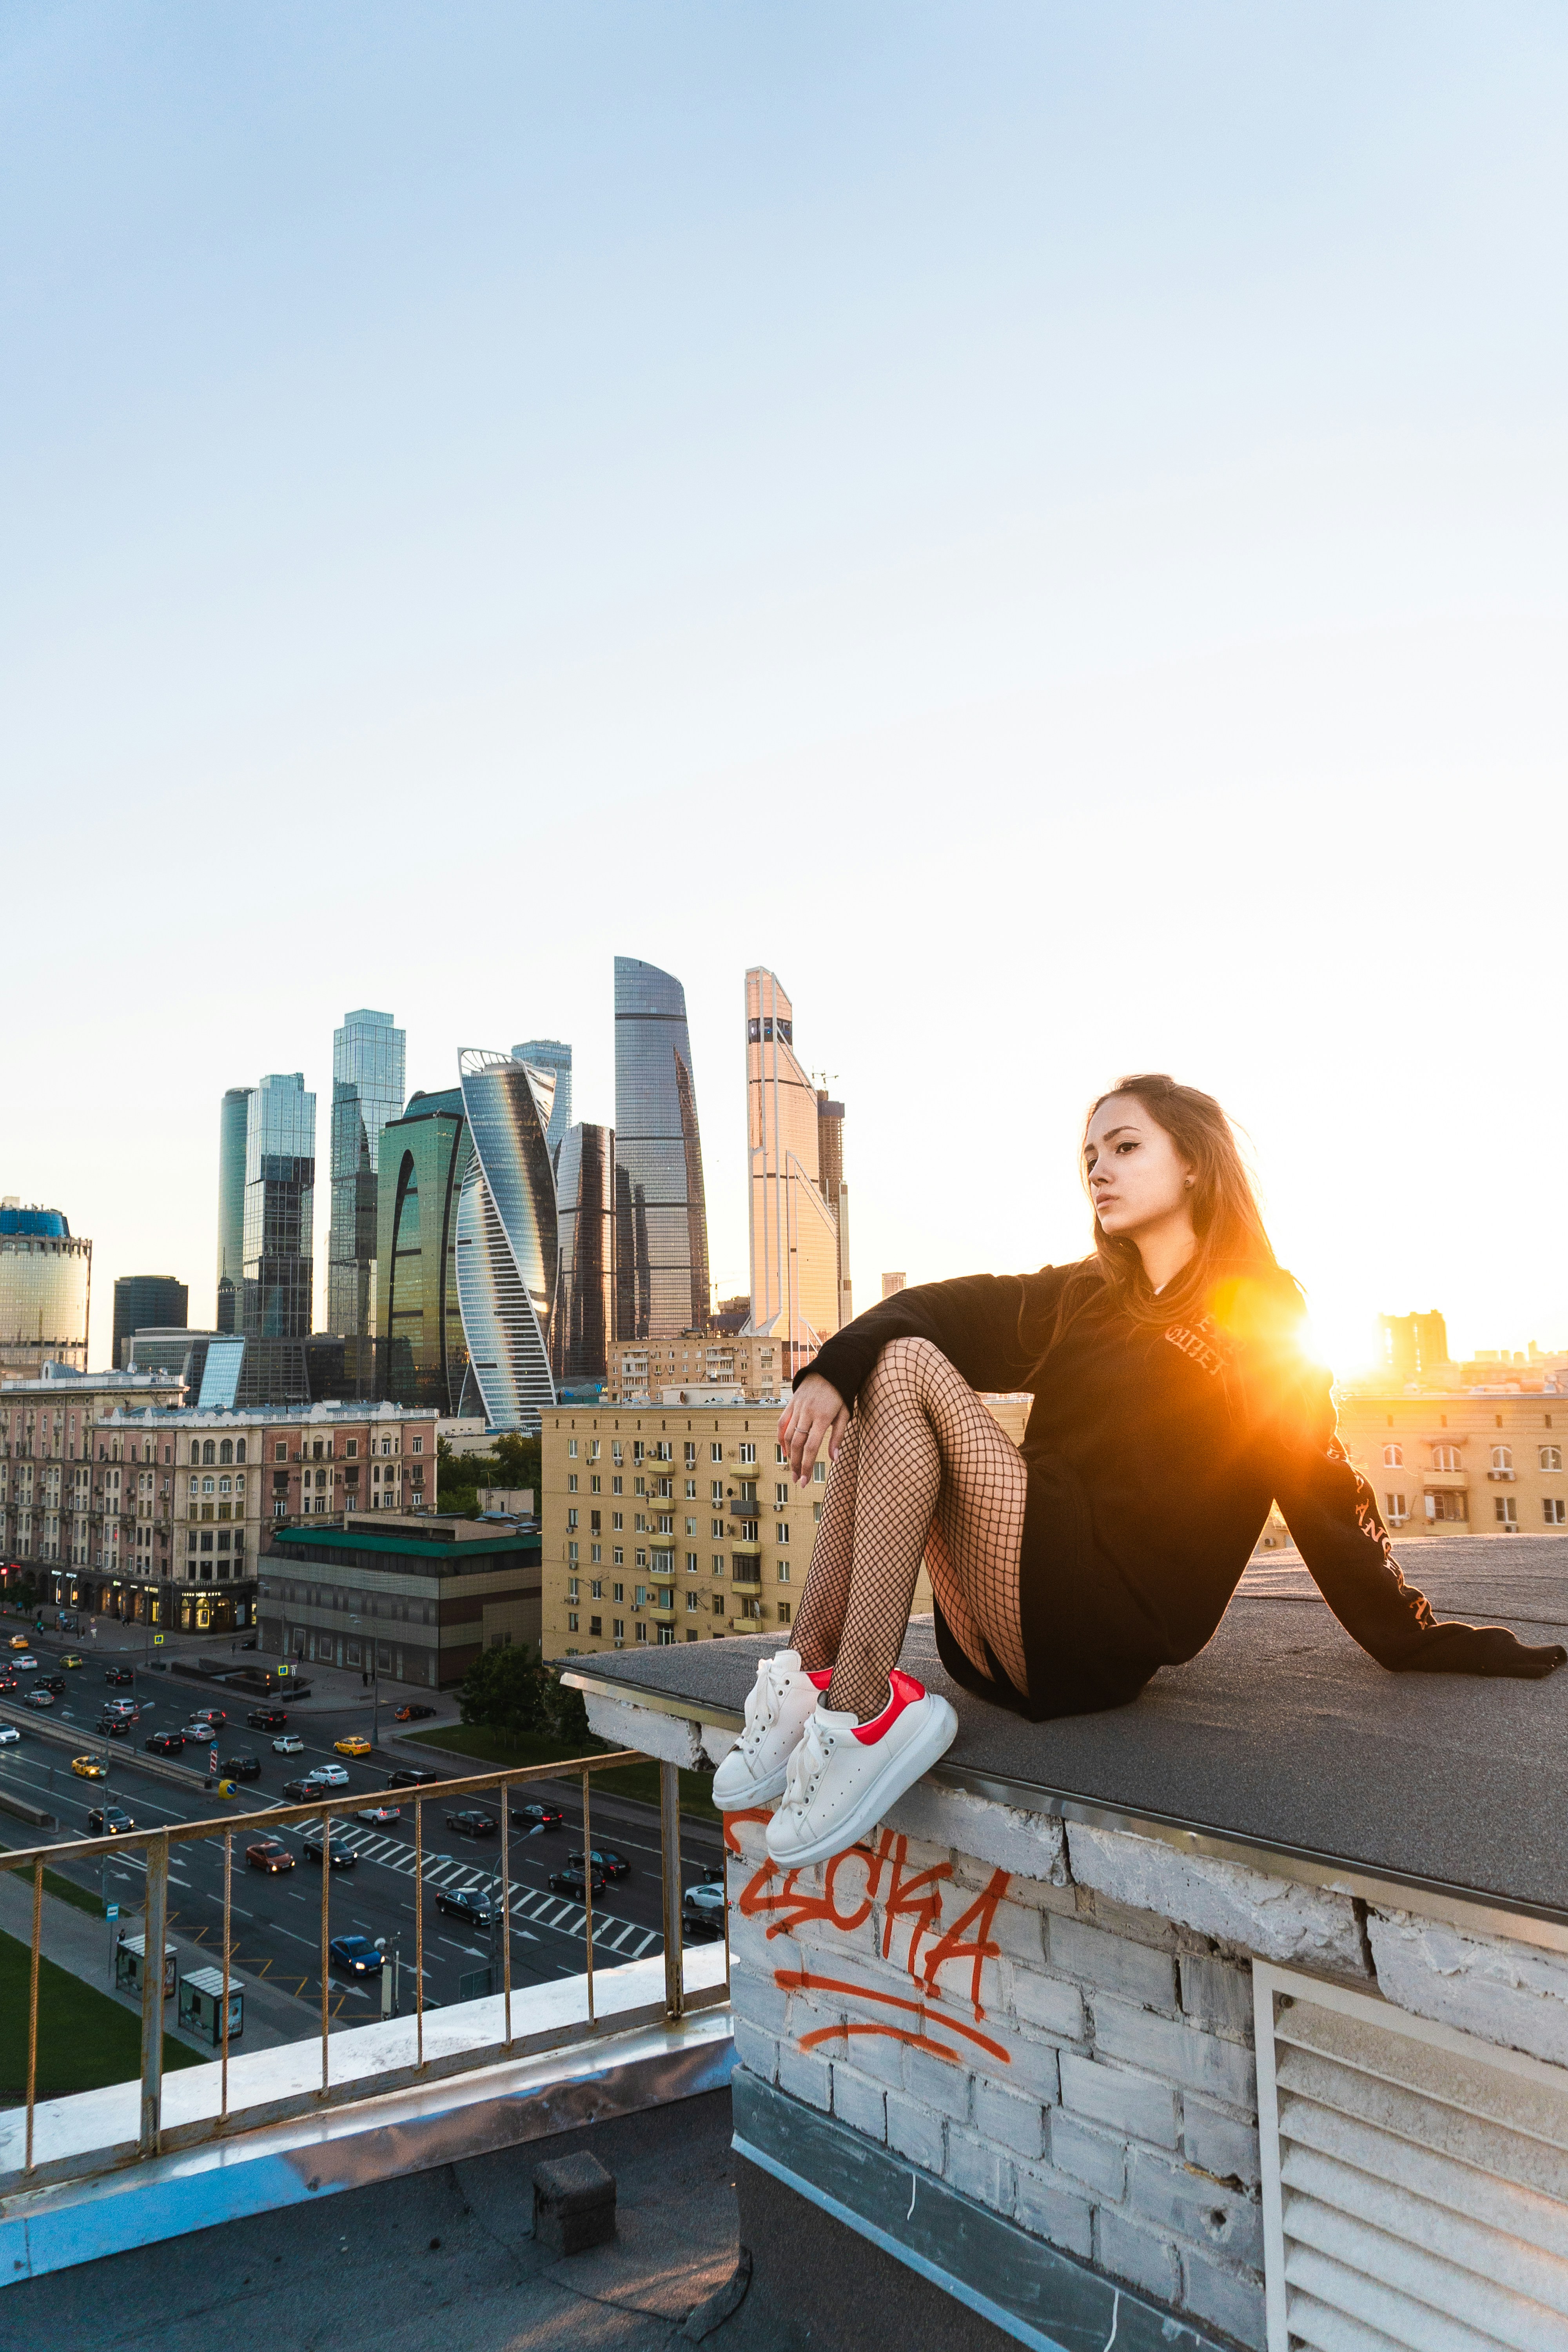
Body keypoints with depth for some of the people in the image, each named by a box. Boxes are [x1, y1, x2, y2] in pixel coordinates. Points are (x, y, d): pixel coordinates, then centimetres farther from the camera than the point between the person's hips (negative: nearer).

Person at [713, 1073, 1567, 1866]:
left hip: (1105, 1633, -6)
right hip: (1014, 1640, 6)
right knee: (877, 1375, -5)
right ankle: (811, 1677, -16)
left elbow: (1324, 1493, 7)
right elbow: (949, 1310, 5)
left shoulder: (1263, 1322, 6)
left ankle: (864, 1718, -25)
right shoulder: (1082, 1299, 21)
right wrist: (831, 1371, -13)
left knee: (907, 1368, -17)